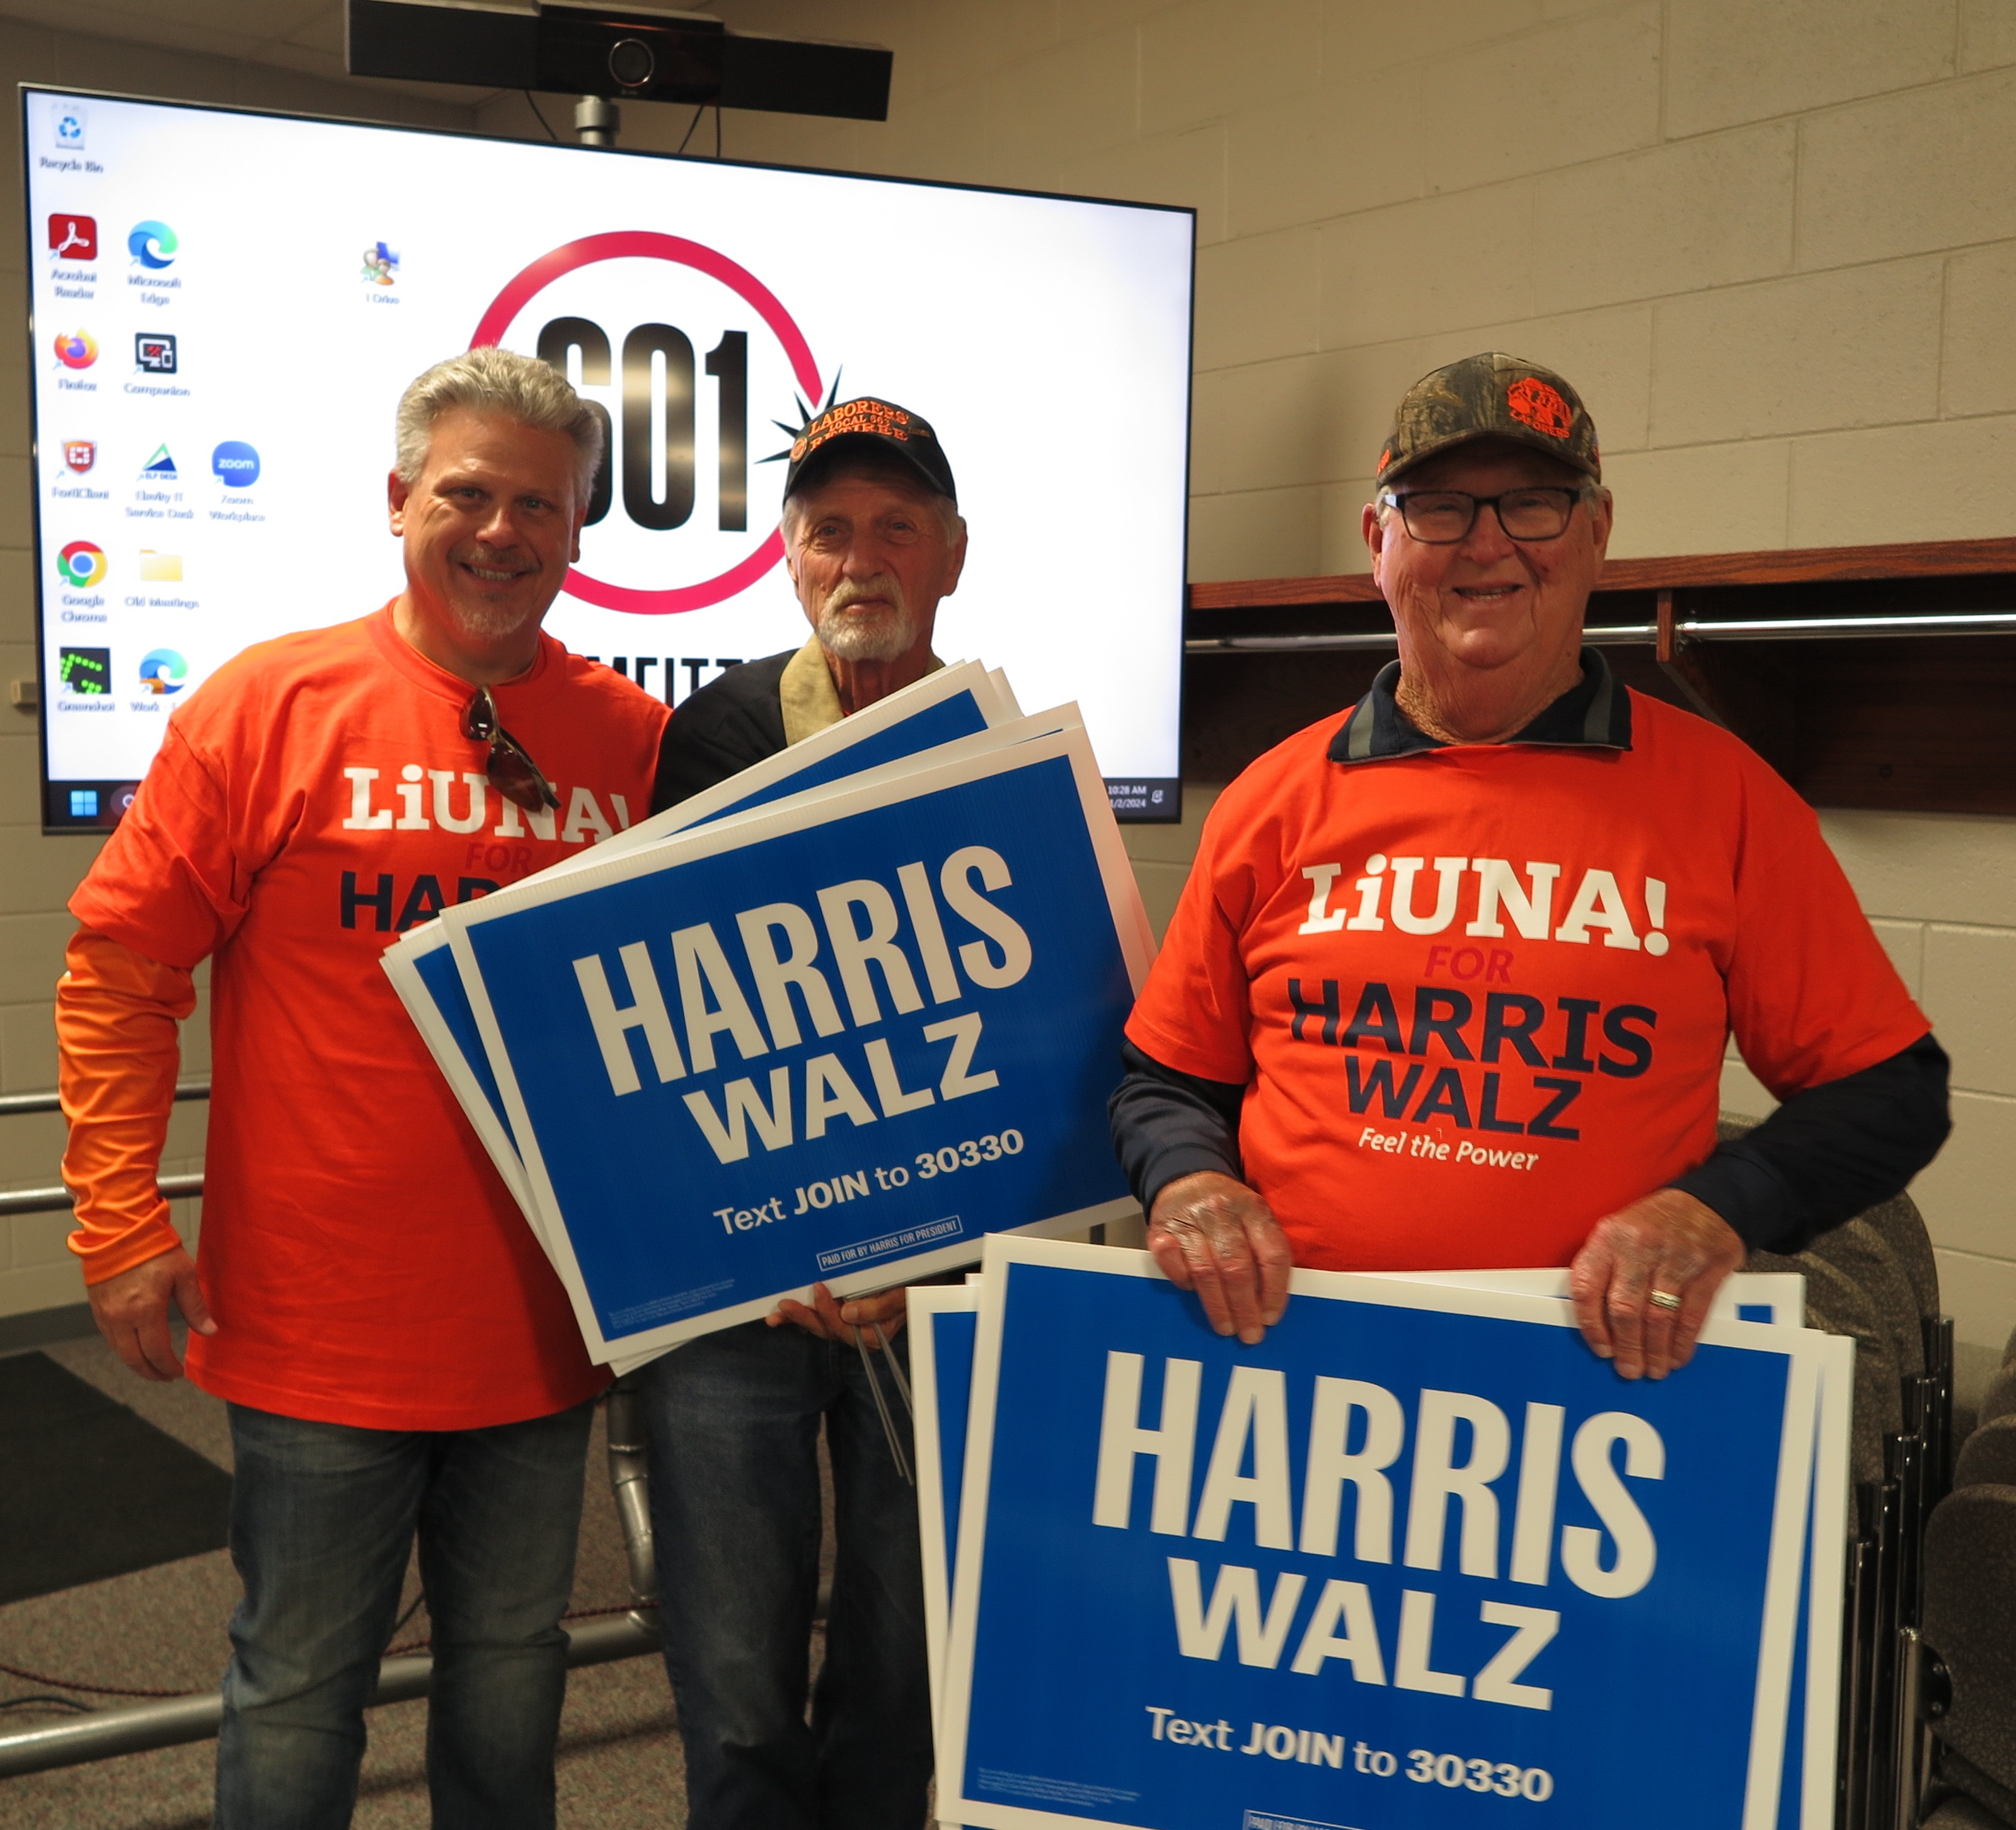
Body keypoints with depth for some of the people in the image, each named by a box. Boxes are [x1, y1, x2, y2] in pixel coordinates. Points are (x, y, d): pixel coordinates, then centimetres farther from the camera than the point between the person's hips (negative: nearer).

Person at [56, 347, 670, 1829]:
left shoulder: (636, 738, 1)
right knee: (301, 1685, 13)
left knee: (511, 1666, 19)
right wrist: (123, 1225, -7)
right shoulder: (274, 704, -6)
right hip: (320, 1324, -2)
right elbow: (118, 971, -3)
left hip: (544, 1325, 3)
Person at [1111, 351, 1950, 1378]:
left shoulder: (1718, 793, 1)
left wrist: (1716, 1208, -12)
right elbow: (1166, 1081, 13)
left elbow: (1890, 1091, 4)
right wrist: (1186, 1181, -8)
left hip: (1603, 1369, -3)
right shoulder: (1276, 802, 5)